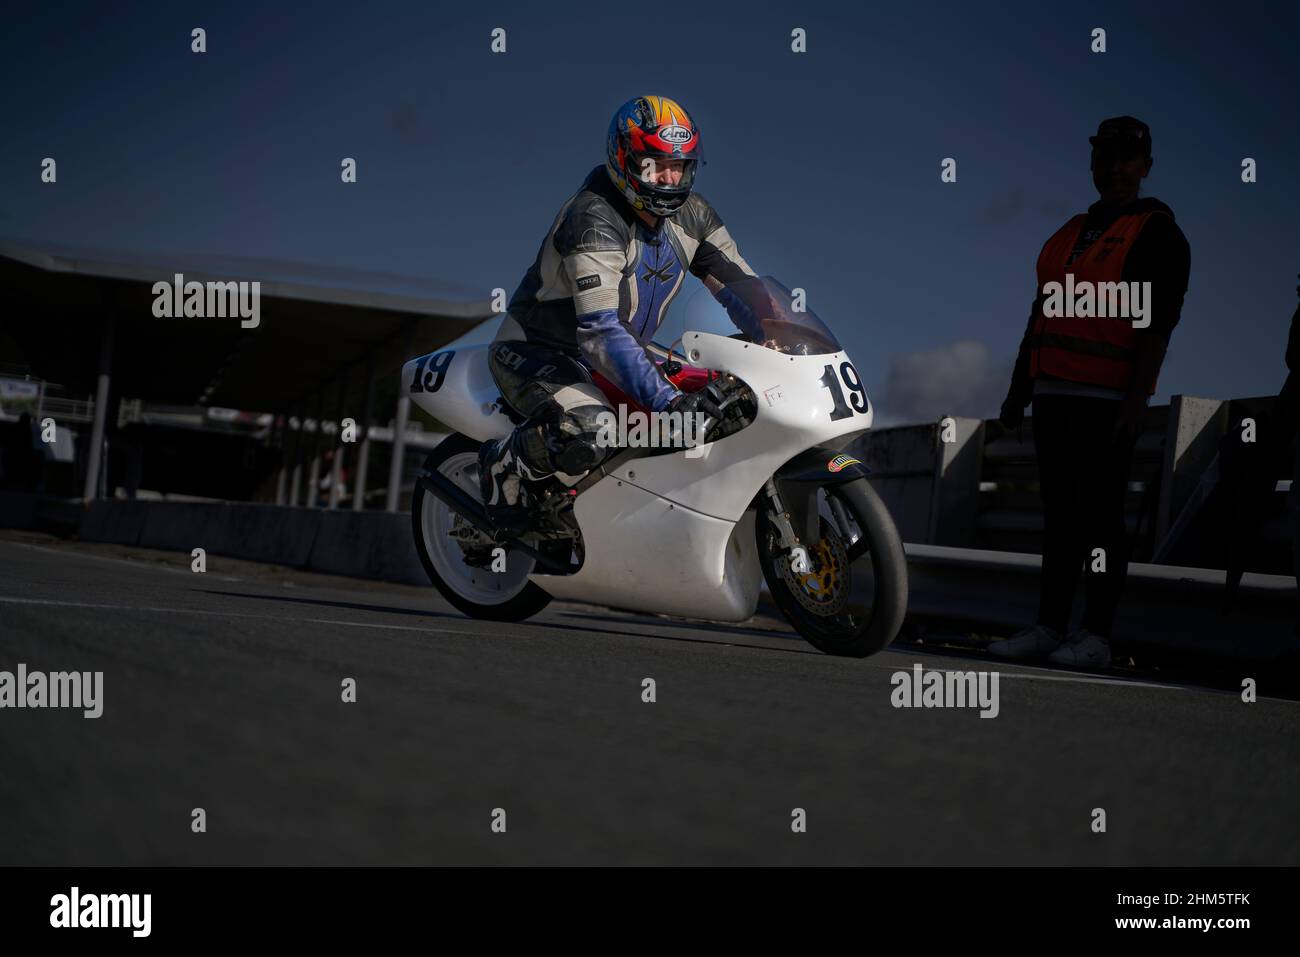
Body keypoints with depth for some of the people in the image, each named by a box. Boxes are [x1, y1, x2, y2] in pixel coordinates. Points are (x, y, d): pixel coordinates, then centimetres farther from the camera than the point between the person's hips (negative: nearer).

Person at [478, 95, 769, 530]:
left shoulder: (691, 214, -2)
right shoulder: (593, 220, -28)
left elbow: (737, 283, 1)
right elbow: (600, 331, -37)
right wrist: (668, 400, -46)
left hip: (619, 355, 9)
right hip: (538, 351, -9)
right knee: (589, 436, -38)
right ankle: (504, 463, -7)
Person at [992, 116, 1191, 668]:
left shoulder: (1157, 233, -2)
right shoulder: (1070, 234, 20)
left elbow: (1158, 324, -10)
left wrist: (1135, 401, -19)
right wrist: (1018, 390, 19)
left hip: (1108, 399, -7)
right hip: (1054, 394, 7)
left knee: (1100, 513, -7)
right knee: (1059, 513, 7)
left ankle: (1096, 638, -4)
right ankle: (1049, 627, 10)